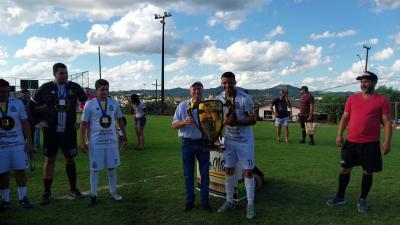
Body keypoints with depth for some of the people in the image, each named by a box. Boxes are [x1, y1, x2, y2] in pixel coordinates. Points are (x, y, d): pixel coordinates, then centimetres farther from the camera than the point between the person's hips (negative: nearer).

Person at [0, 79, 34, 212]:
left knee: (20, 170, 4)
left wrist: (29, 141, 2)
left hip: (18, 144, 0)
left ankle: (22, 197, 16)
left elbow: (25, 123, 4)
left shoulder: (18, 103, 0)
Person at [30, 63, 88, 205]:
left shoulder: (74, 87, 0)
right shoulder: (46, 88, -3)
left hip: (69, 130, 1)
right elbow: (33, 105, 8)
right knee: (49, 159, 5)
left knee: (70, 158, 8)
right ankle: (47, 192, 14)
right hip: (51, 130, -1)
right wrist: (40, 121, 3)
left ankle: (73, 188, 22)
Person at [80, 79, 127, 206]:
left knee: (112, 167, 11)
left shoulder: (114, 103, 2)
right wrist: (82, 142, -9)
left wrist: (124, 136, 13)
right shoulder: (90, 104, -7)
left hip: (111, 141, 3)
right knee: (95, 169, 5)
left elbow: (120, 120, 12)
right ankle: (94, 195, 18)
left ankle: (113, 192, 24)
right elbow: (84, 123, -5)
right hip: (96, 142, -3)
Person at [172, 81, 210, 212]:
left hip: (203, 142, 0)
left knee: (204, 173, 7)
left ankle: (205, 201, 20)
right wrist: (184, 122, -20)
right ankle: (189, 201, 22)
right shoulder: (182, 106, 1)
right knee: (188, 174, 8)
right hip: (187, 143, 0)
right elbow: (174, 125, 0)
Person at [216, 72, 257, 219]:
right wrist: (224, 120, -16)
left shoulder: (244, 98, -17)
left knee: (248, 172, 0)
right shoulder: (219, 99, -1)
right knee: (228, 170, 10)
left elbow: (253, 120, -14)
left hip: (244, 139, -4)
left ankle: (250, 204, 13)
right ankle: (229, 201, 24)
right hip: (229, 138, 4)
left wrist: (236, 122, -28)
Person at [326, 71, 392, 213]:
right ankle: (340, 197, 22)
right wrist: (339, 134, 2)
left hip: (370, 143, -3)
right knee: (345, 169, 7)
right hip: (351, 141, 3)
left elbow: (387, 122, -4)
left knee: (367, 172, 6)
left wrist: (387, 141, -11)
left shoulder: (382, 100, -2)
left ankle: (362, 200, 22)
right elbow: (345, 117, 10)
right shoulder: (352, 99, 7)